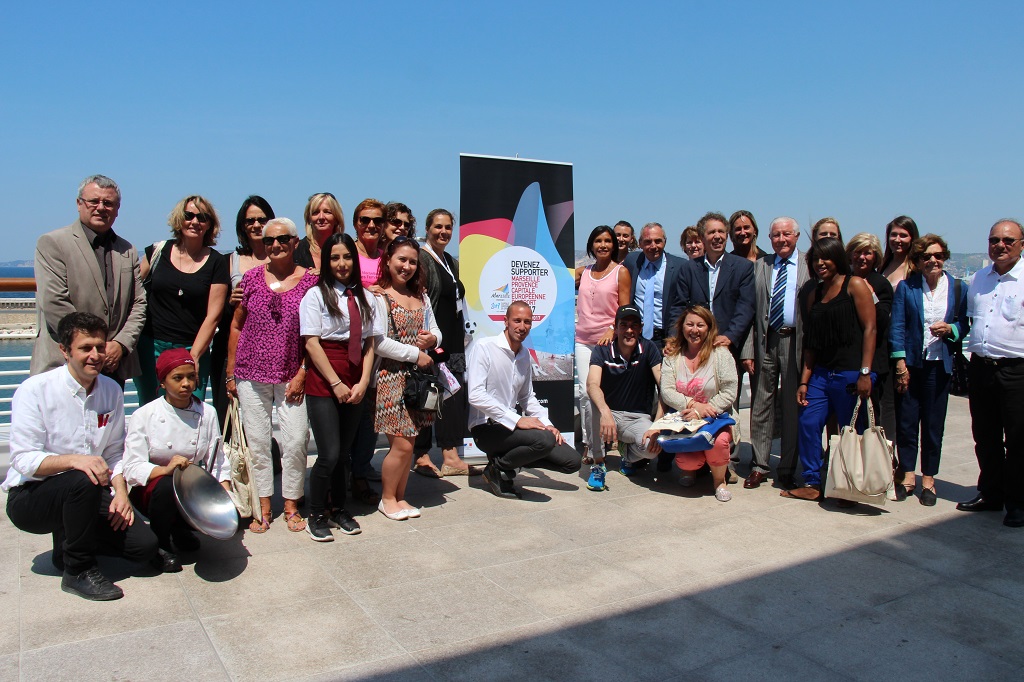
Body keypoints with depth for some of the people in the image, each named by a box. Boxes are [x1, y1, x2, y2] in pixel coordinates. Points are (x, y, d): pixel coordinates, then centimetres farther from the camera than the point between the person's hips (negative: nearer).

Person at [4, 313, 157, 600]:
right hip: (30, 497, -5)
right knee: (83, 482, -38)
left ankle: (70, 540, 16)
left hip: (88, 495, 5)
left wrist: (121, 492, -8)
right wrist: (74, 460, -37)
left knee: (145, 545, -12)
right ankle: (78, 572, -16)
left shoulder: (111, 390, 2)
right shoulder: (35, 390, -14)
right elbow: (24, 460, -20)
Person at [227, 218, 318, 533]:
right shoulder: (252, 277, 4)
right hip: (251, 374, 2)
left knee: (296, 440, -3)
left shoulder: (310, 280, -1)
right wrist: (231, 372, 7)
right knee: (257, 440, 6)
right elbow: (236, 326, 10)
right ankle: (263, 507, 19)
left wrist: (302, 373, -6)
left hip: (292, 375, -2)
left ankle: (291, 505, 15)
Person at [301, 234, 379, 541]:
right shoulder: (316, 295, -1)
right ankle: (316, 516, 11)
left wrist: (363, 382, -5)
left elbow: (369, 343, 8)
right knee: (329, 455, -7)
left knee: (345, 452, 10)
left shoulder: (364, 297, 11)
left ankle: (338, 510, 27)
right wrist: (336, 383, -11)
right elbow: (311, 343, -7)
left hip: (355, 385, 4)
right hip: (323, 383, -4)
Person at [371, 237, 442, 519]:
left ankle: (400, 496, 24)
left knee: (409, 444, 9)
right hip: (391, 377, -6)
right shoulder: (379, 297, -8)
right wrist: (416, 354, -14)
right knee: (401, 444, -5)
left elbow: (436, 332, 20)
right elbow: (378, 343, -16)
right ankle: (387, 498, 16)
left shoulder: (421, 296, 15)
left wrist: (432, 339, -4)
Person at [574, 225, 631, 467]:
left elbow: (624, 309, -1)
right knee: (585, 393, -3)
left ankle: (596, 449, 3)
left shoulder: (621, 272, 3)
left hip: (608, 340, -3)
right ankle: (589, 445, 8)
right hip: (583, 340, 4)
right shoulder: (583, 272, 14)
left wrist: (612, 330, -17)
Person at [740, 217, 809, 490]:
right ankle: (759, 465, 16)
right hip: (765, 340, 2)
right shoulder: (759, 266, 11)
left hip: (796, 342, -2)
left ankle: (787, 470, 16)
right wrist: (748, 350, 0)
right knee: (761, 404, 6)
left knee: (792, 407, 5)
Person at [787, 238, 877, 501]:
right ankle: (812, 484, 11)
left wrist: (865, 373, -16)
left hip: (850, 374, -6)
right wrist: (804, 381, 8)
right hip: (821, 373, 6)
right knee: (808, 423, 0)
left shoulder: (854, 285, -2)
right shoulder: (814, 295, 15)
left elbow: (869, 328, -9)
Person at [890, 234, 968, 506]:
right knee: (906, 420, 4)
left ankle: (928, 479, 16)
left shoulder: (958, 288, 5)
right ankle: (907, 476, 17)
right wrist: (900, 362, -8)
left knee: (934, 424, 5)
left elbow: (965, 325, 10)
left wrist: (950, 329, -13)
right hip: (911, 363, 0)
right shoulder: (906, 287, 2)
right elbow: (897, 327, -1)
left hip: (940, 365, 0)